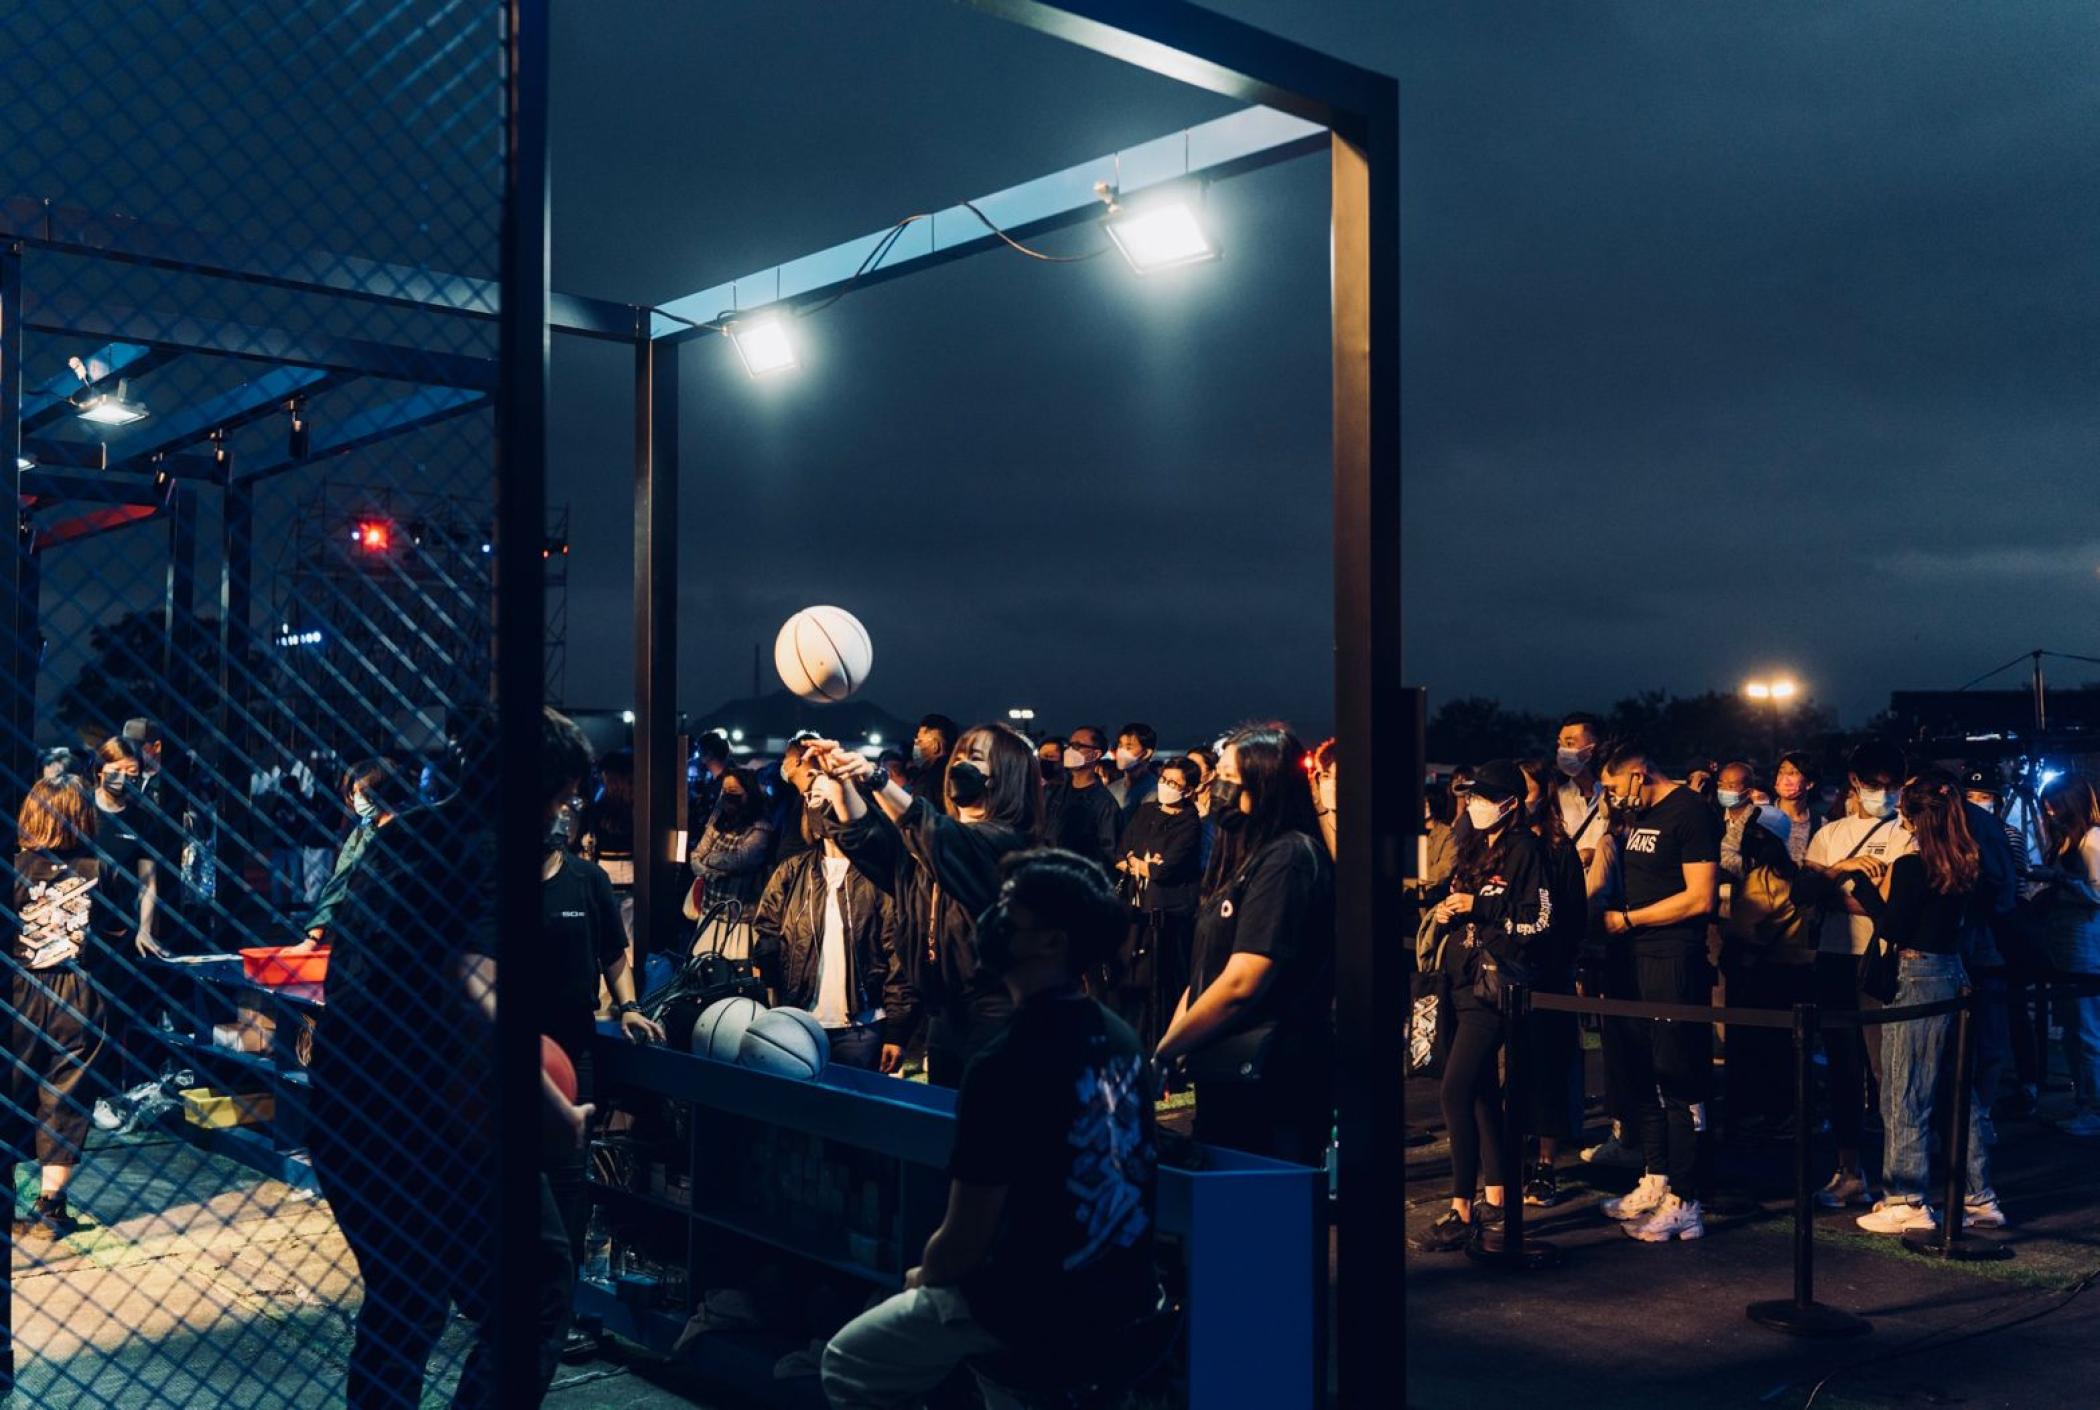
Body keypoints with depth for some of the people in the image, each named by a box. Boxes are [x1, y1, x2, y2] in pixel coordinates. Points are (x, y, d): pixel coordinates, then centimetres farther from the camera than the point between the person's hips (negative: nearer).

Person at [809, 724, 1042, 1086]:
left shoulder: (1006, 840, -9)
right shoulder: (928, 839, 15)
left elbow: (945, 839, -27)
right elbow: (865, 837, 2)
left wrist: (877, 780, -39)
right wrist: (842, 779, -16)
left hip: (993, 1017, -7)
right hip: (942, 1014, 7)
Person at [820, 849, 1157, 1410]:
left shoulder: (1005, 1065, -25)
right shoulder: (1120, 1038, 1)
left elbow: (964, 1243, -18)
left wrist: (923, 1276, 4)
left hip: (1043, 1310, -7)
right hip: (1123, 1293, 7)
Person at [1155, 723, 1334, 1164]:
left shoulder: (1289, 858, -16)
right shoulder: (1242, 855, 13)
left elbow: (1241, 984, -22)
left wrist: (1164, 1052, -12)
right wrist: (1171, 1047, 5)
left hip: (1269, 1089, -9)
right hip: (1224, 1077, 9)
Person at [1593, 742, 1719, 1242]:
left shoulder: (1690, 812, -10)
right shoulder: (1636, 816, 15)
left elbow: (1700, 898, -17)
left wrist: (1626, 919, -12)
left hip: (1674, 962, -9)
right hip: (1631, 959, 9)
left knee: (1679, 1083, -4)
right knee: (1637, 1076, 14)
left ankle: (1683, 1204, 2)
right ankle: (1654, 1183, 26)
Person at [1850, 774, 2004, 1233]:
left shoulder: (1911, 866, -15)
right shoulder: (1963, 865, 7)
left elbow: (1892, 929, -14)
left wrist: (1876, 888, -3)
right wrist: (1887, 888, 11)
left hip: (1917, 980, -8)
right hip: (1955, 976, 8)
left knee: (1905, 1097, 0)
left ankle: (1908, 1202, 4)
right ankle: (1978, 1197, 21)